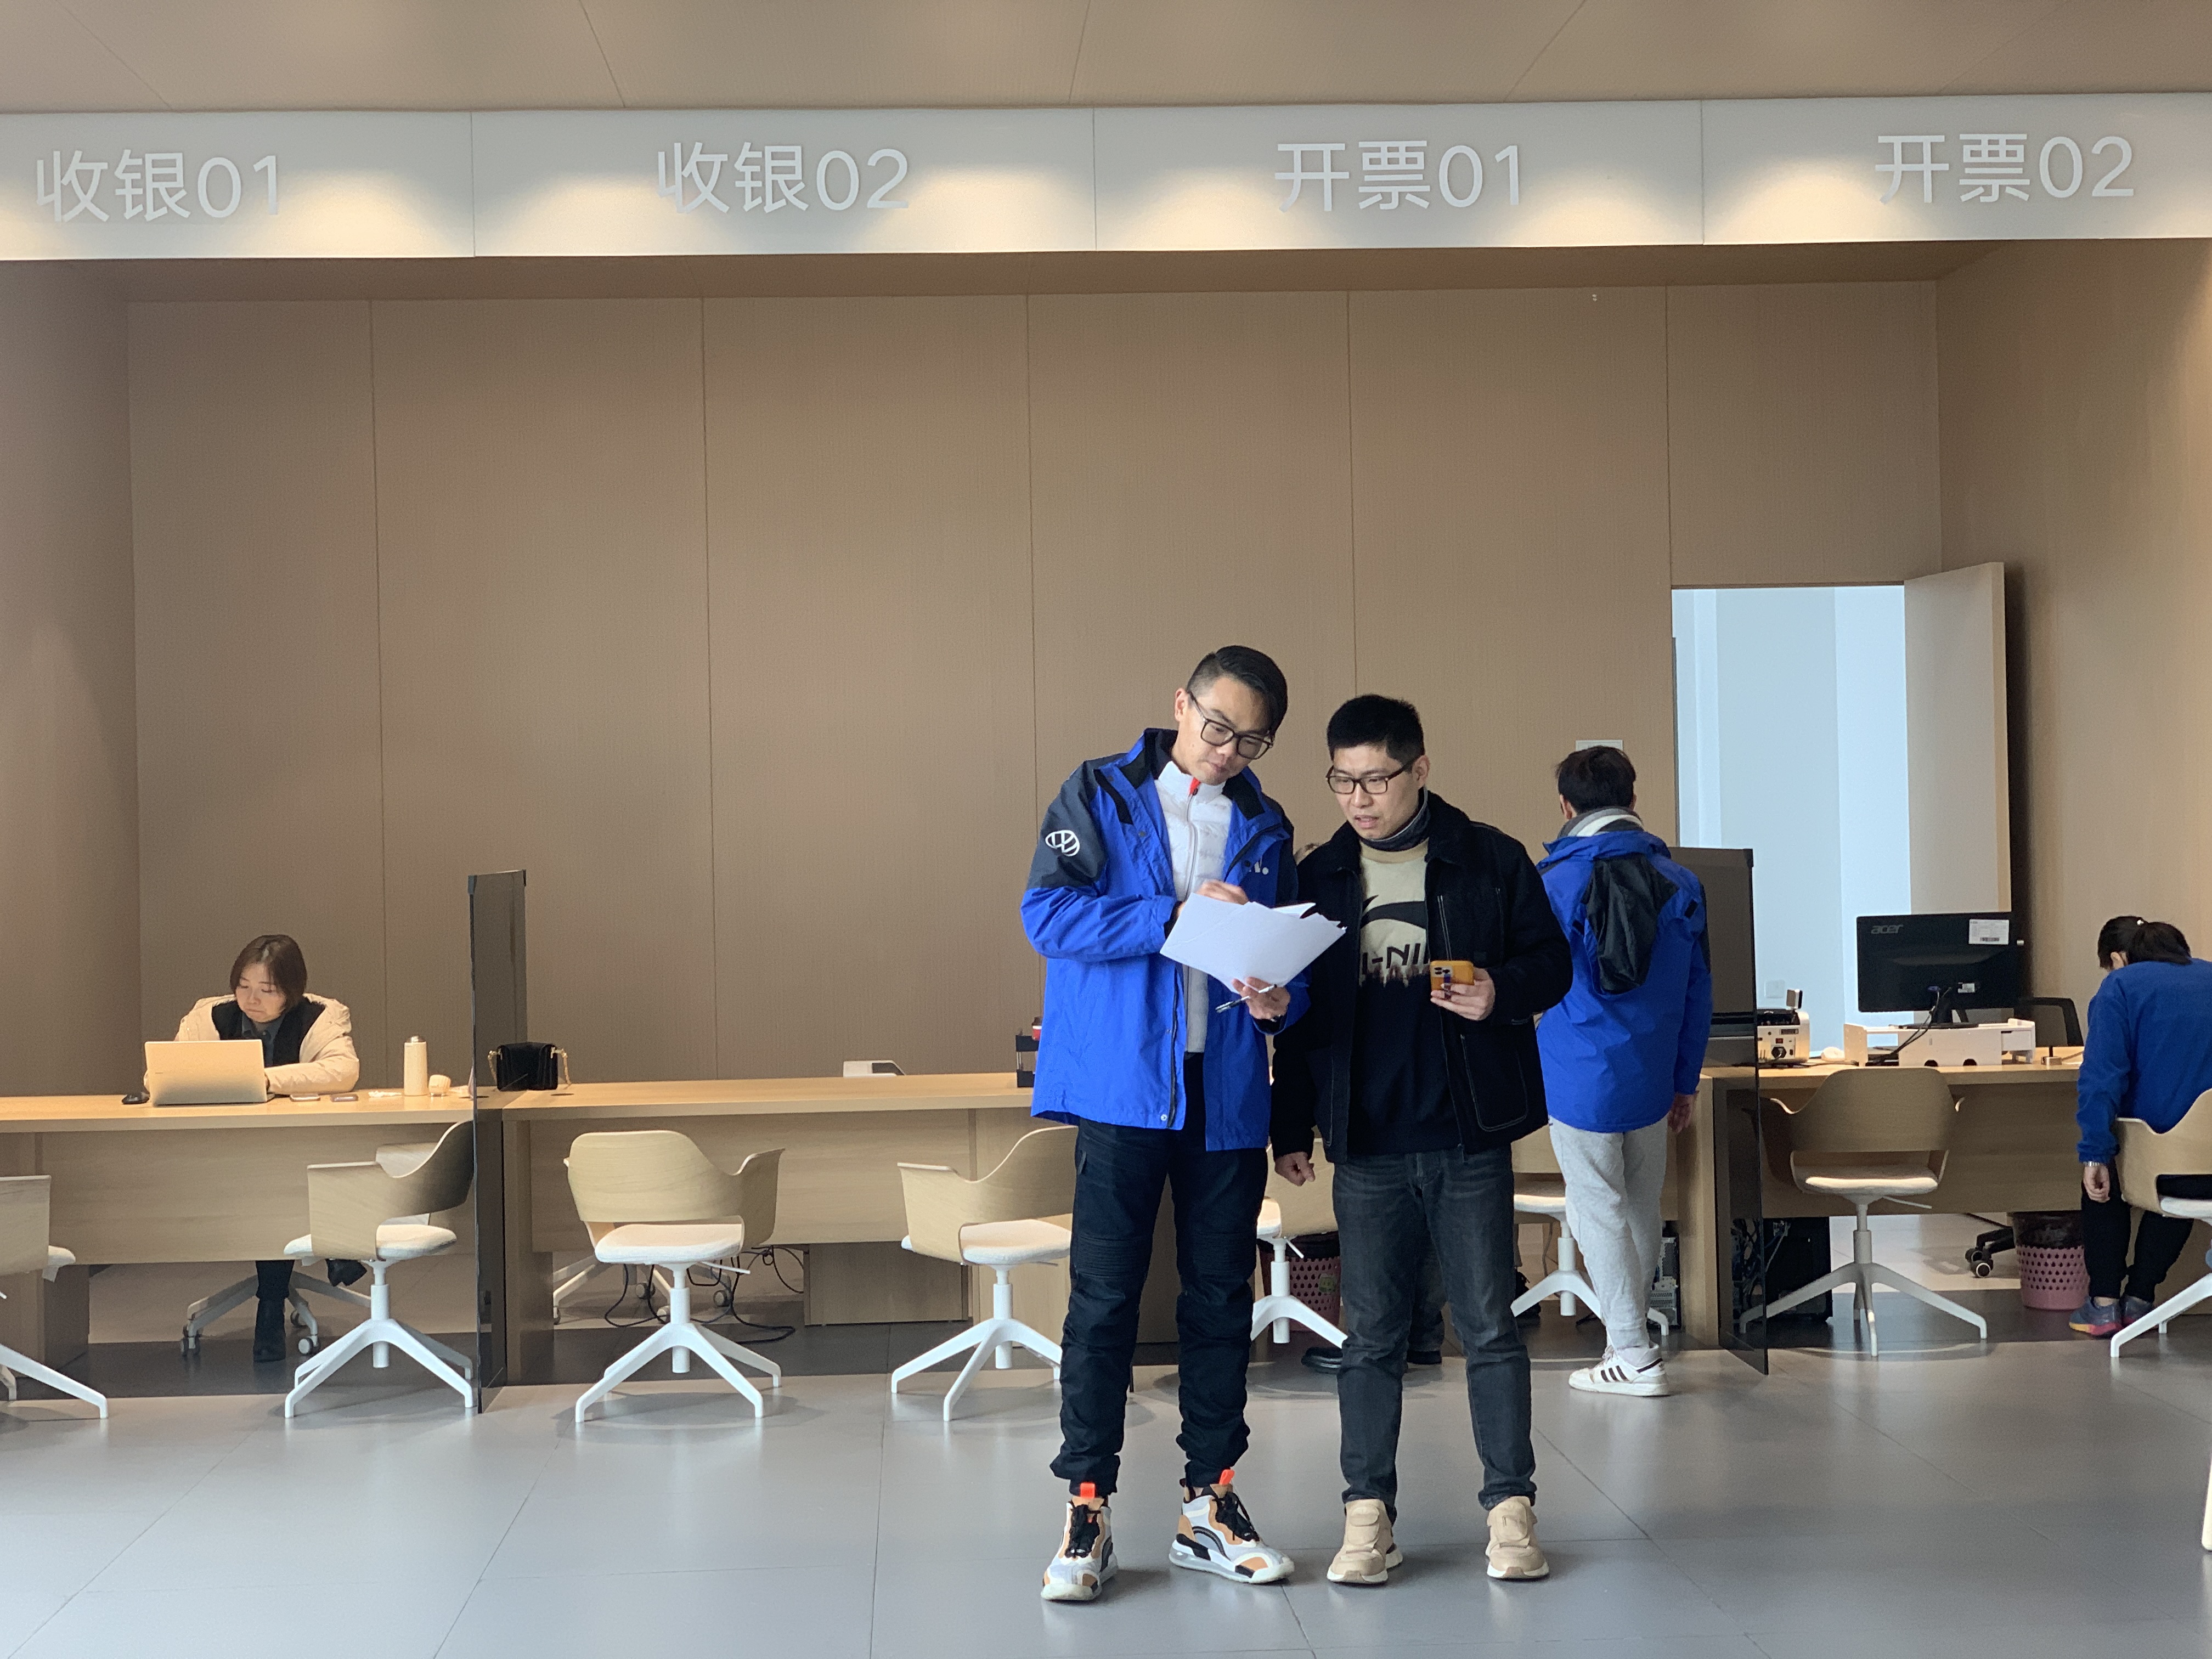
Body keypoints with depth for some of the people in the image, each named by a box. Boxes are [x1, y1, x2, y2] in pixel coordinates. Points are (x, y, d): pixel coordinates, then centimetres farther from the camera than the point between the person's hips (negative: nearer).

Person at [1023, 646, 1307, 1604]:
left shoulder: (1265, 828, 13)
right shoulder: (1100, 795, 2)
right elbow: (1047, 914, -10)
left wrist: (1281, 1000, -6)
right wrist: (1175, 916, -17)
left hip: (1229, 1092, 4)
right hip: (1123, 1084, -4)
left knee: (1222, 1299, 8)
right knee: (1104, 1297, -4)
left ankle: (1208, 1505, 18)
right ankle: (1086, 1512, 3)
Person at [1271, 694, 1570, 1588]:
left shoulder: (1491, 861, 1)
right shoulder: (1318, 877, 8)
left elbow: (1551, 962, 6)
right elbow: (1300, 1010, 12)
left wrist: (1499, 991, -16)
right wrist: (1291, 1127, 10)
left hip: (1469, 1139, -2)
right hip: (1366, 1145, 2)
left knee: (1490, 1327, 2)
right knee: (1371, 1335, 5)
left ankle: (1511, 1508, 10)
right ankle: (1368, 1514, 11)